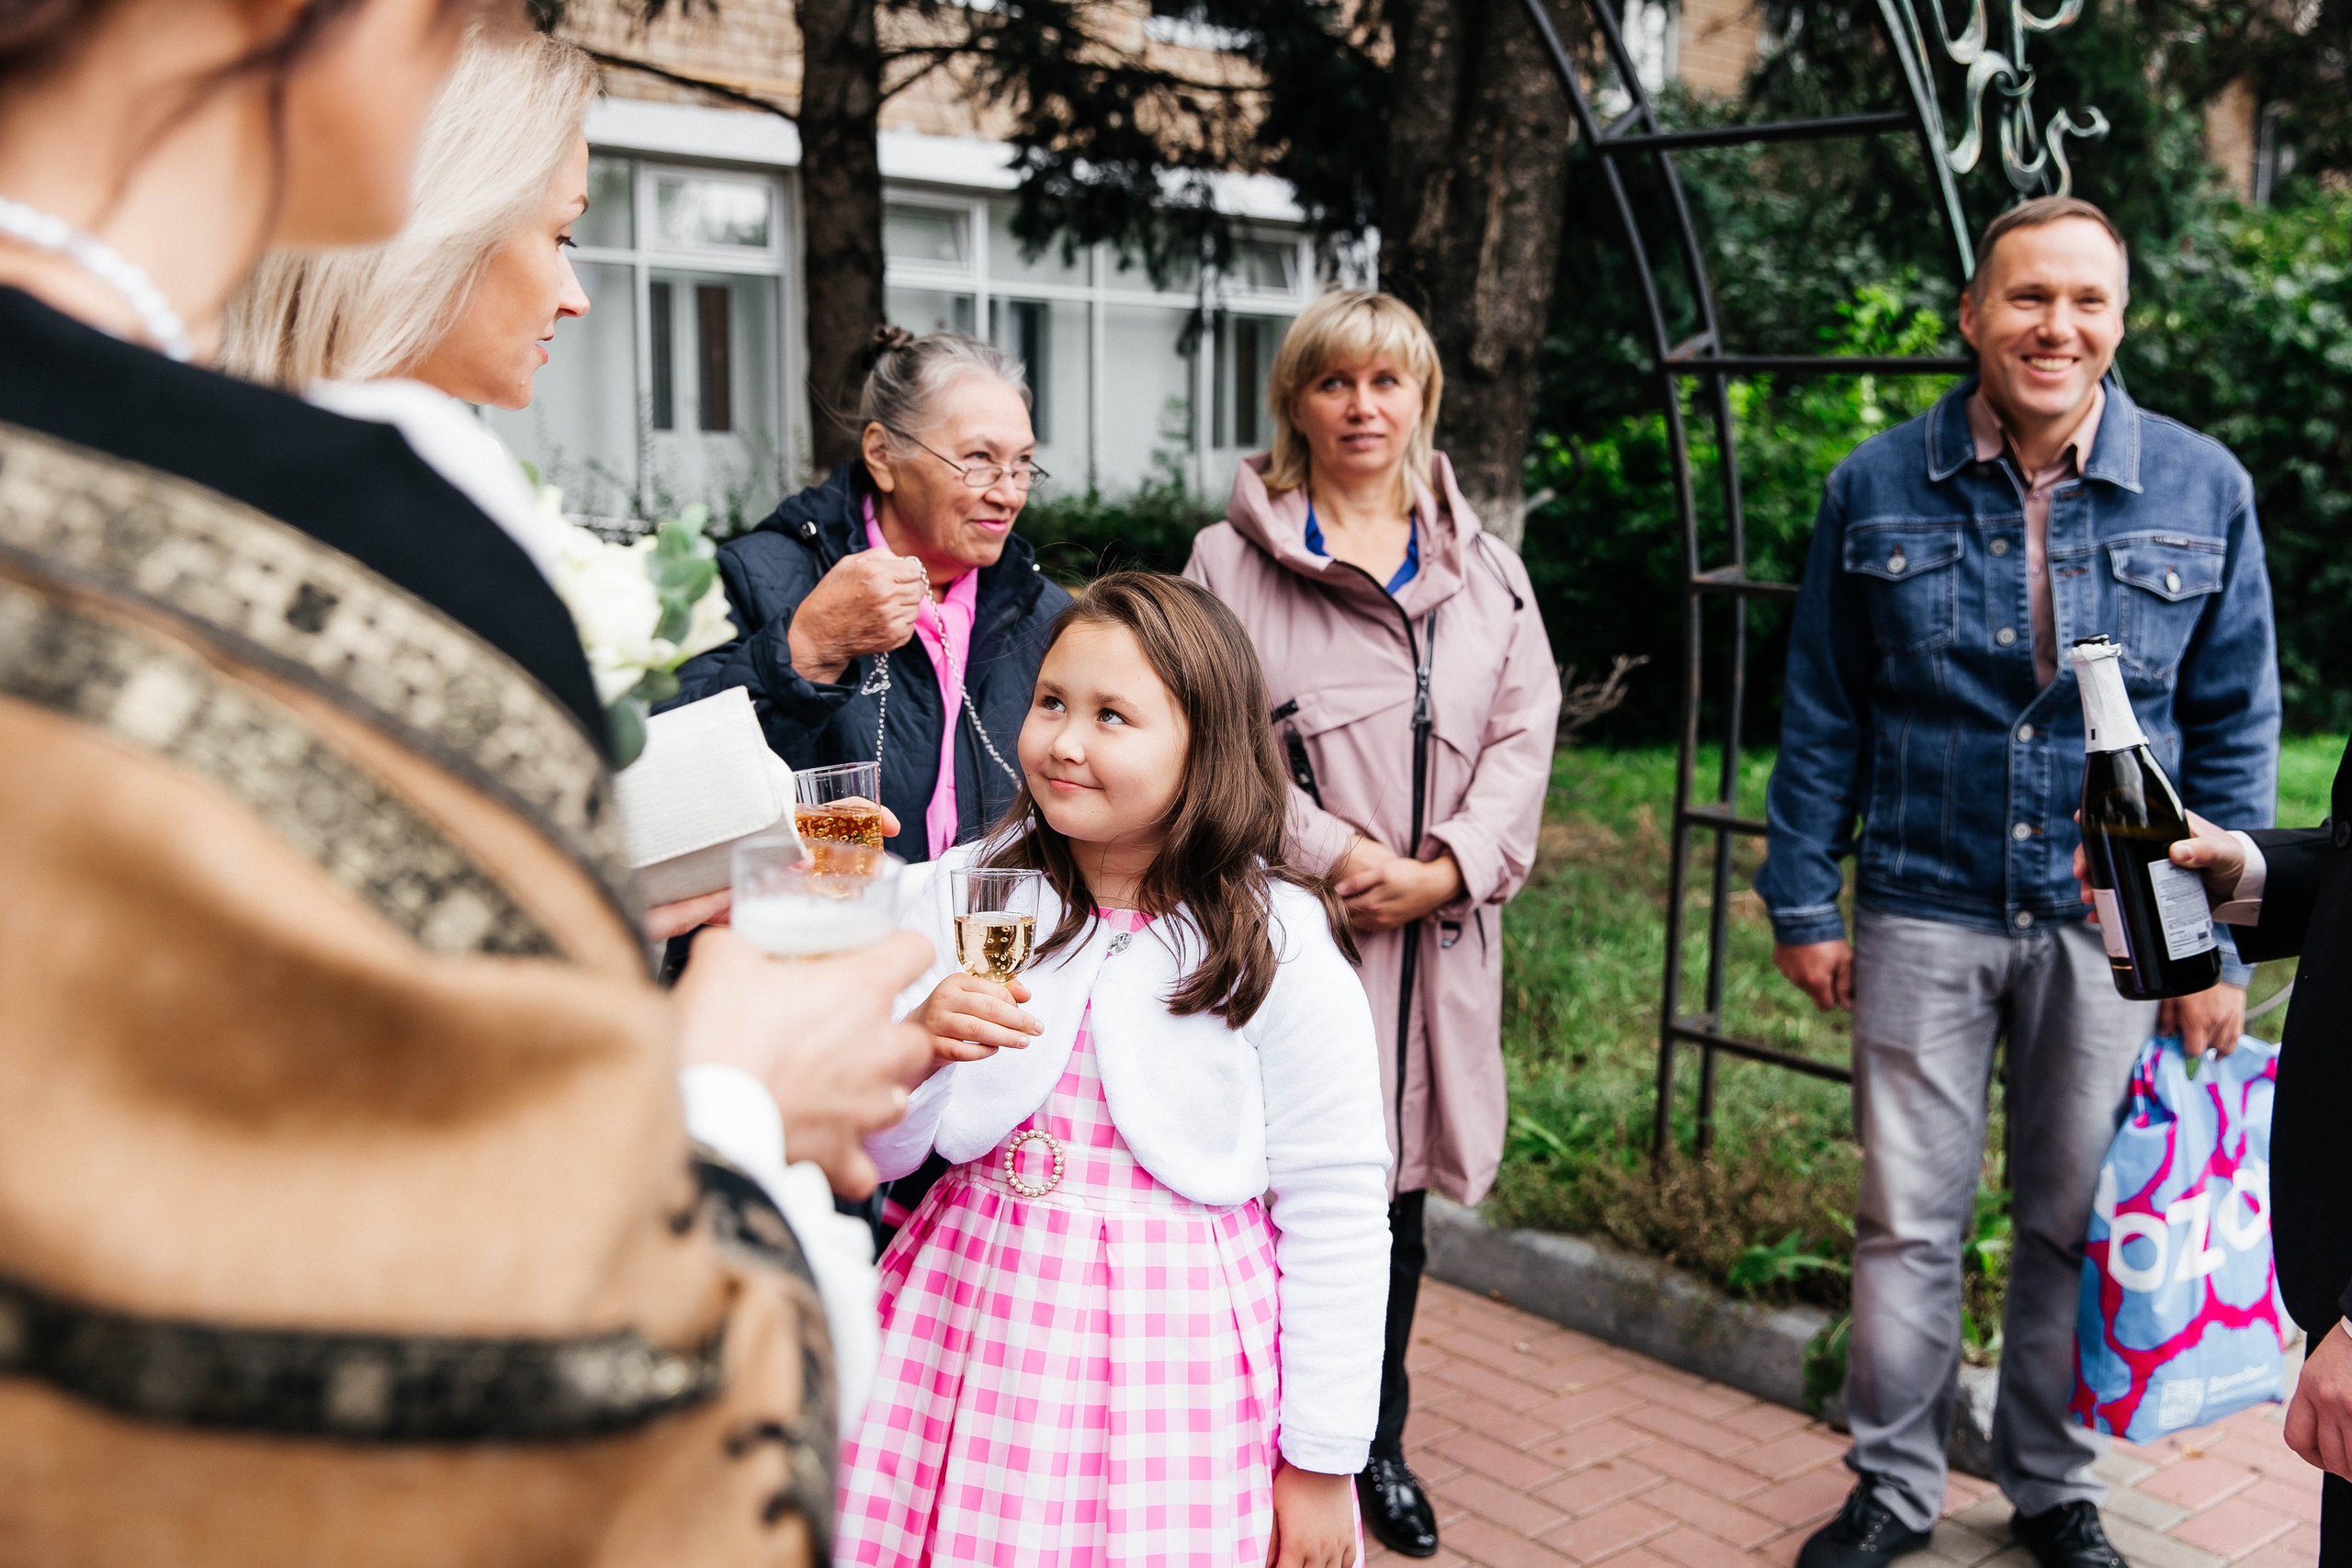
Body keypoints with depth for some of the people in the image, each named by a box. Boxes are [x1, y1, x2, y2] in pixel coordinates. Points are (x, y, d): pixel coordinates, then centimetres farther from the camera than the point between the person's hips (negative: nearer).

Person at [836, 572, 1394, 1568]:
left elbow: (1336, 1209, -6)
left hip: (1181, 1348, -2)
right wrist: (914, 1049, -21)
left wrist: (1322, 1462, -4)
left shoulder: (1279, 944, -10)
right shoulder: (969, 892, -2)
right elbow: (874, 1153, 2)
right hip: (974, 1324, 3)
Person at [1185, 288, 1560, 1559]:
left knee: (1397, 1190, 13)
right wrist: (1333, 853, -14)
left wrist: (1446, 869, -8)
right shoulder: (1234, 561, 0)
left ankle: (1378, 1442, 31)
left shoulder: (1482, 570, 12)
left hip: (1436, 933, 4)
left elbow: (1524, 736, 6)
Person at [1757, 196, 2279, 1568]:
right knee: (1909, 1220, 7)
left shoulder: (2203, 489, -1)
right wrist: (1805, 901, 1)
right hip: (1925, 911, 0)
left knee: (2078, 1222, 13)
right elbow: (1824, 714, 3)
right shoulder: (1878, 488, -2)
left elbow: (2233, 730, 3)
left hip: (2113, 923, 1)